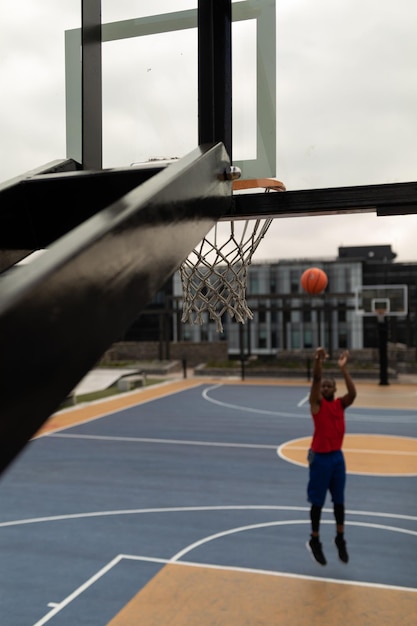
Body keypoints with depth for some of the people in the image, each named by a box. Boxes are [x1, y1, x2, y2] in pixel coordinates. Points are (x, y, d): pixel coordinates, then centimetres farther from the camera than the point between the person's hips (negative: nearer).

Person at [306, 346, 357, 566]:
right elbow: (316, 380, -25)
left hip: (337, 456, 4)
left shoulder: (340, 404, 3)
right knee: (317, 502, 6)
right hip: (320, 457, -4)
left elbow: (353, 393, -18)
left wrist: (343, 368, -27)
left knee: (339, 501, 13)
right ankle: (314, 541, 21)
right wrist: (318, 361, -42)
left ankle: (340, 539, 29)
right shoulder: (316, 402, -7)